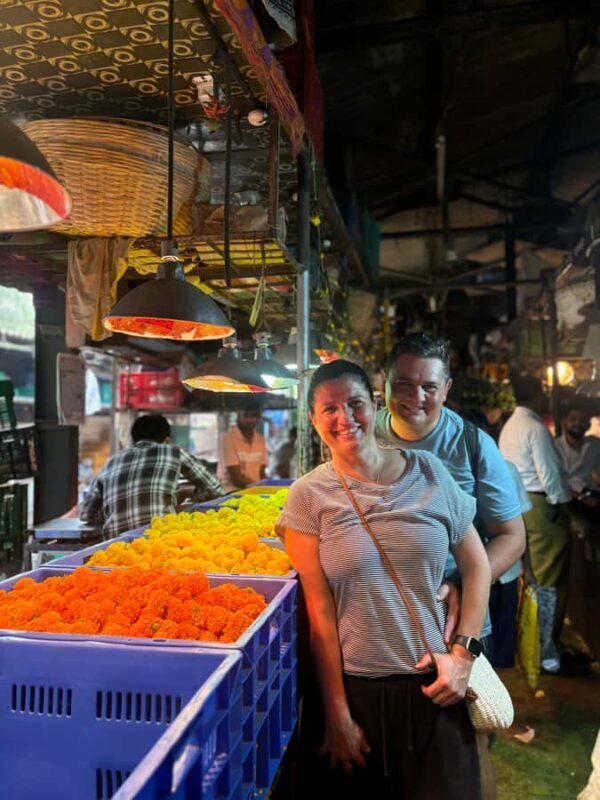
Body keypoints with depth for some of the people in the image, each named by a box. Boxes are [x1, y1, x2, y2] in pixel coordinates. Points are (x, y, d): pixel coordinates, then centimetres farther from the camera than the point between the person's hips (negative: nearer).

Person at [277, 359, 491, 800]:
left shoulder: (428, 471, -4)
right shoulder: (309, 495, -9)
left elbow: (477, 564, 4)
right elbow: (319, 609, -8)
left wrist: (464, 651, -5)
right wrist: (337, 714, -5)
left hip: (434, 683, 2)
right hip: (356, 688, -1)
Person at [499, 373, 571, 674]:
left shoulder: (509, 426, 13)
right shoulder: (535, 428, -14)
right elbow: (549, 474, -17)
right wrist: (562, 503, -6)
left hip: (517, 504, 9)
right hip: (541, 506, -9)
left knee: (530, 577, 16)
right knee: (549, 581, 0)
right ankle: (546, 651, 8)